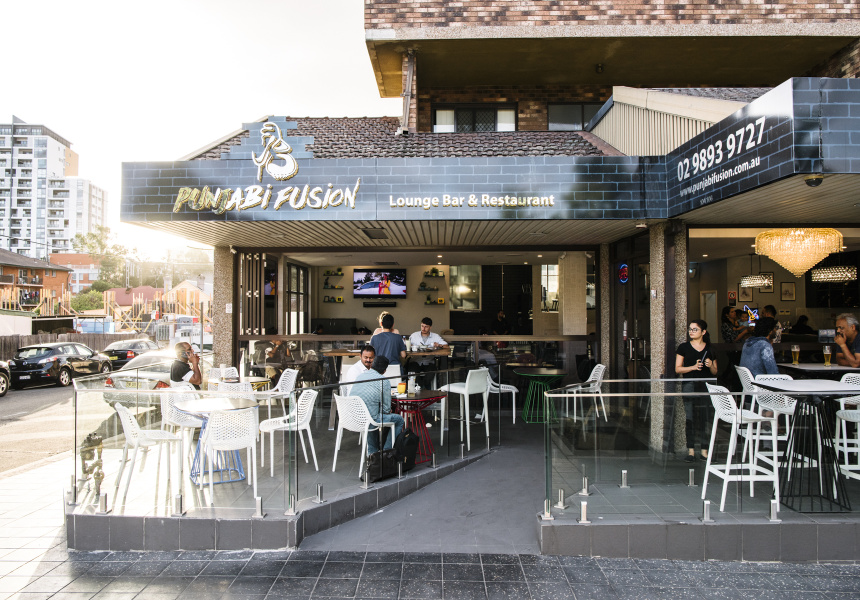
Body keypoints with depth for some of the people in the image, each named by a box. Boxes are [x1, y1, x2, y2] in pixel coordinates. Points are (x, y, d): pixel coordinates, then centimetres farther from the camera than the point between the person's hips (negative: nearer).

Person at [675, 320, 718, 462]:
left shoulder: (710, 349, 11)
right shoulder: (684, 347, 5)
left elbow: (715, 373, 14)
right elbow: (678, 369, 1)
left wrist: (711, 366, -6)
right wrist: (693, 367, -12)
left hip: (706, 386, 1)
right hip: (689, 385, -1)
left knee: (705, 418, 0)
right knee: (690, 418, -2)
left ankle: (704, 450, 8)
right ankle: (691, 450, 3)